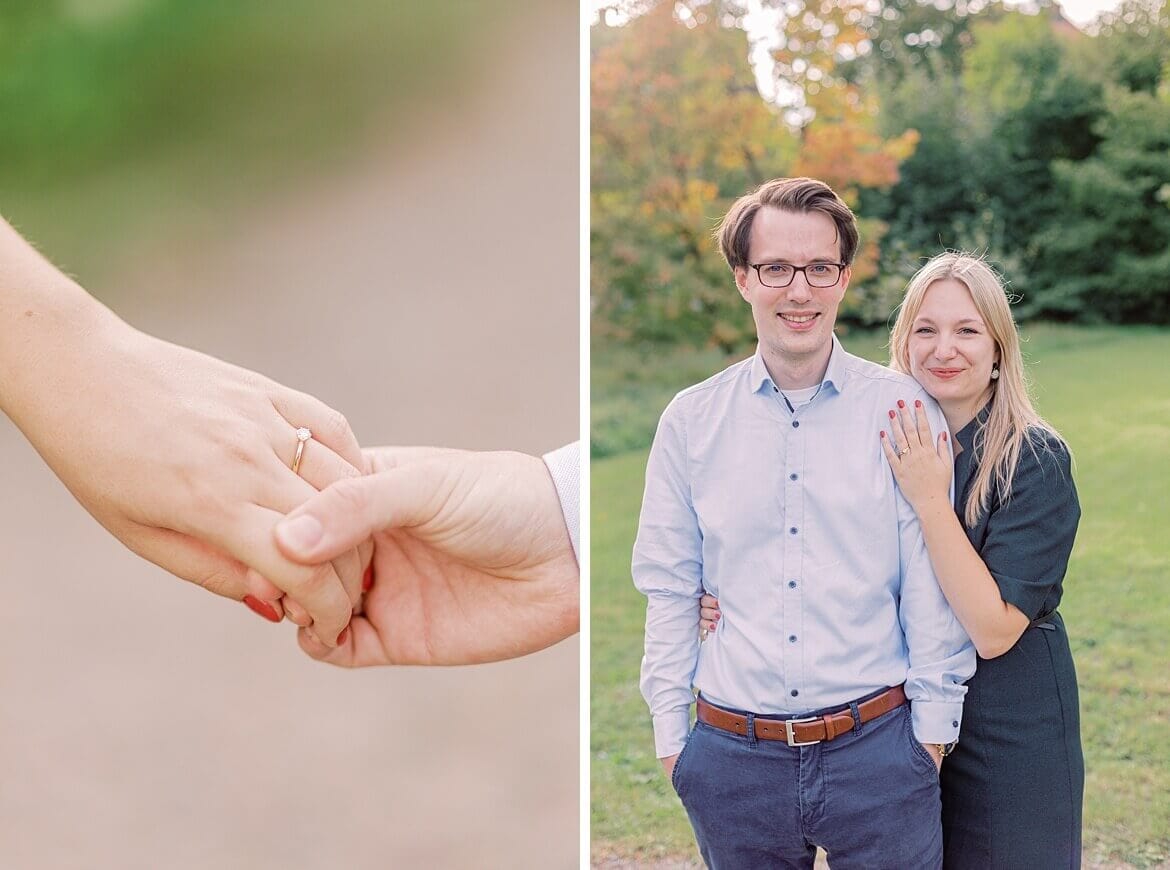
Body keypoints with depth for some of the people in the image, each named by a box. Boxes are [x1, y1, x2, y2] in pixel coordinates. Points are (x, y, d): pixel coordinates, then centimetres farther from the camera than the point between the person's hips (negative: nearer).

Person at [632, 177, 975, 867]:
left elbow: (932, 587, -1)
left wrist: (931, 732, -2)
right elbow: (668, 590, 5)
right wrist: (672, 737, 4)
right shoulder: (690, 421, 1)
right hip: (733, 756, 1)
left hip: (876, 750, -1)